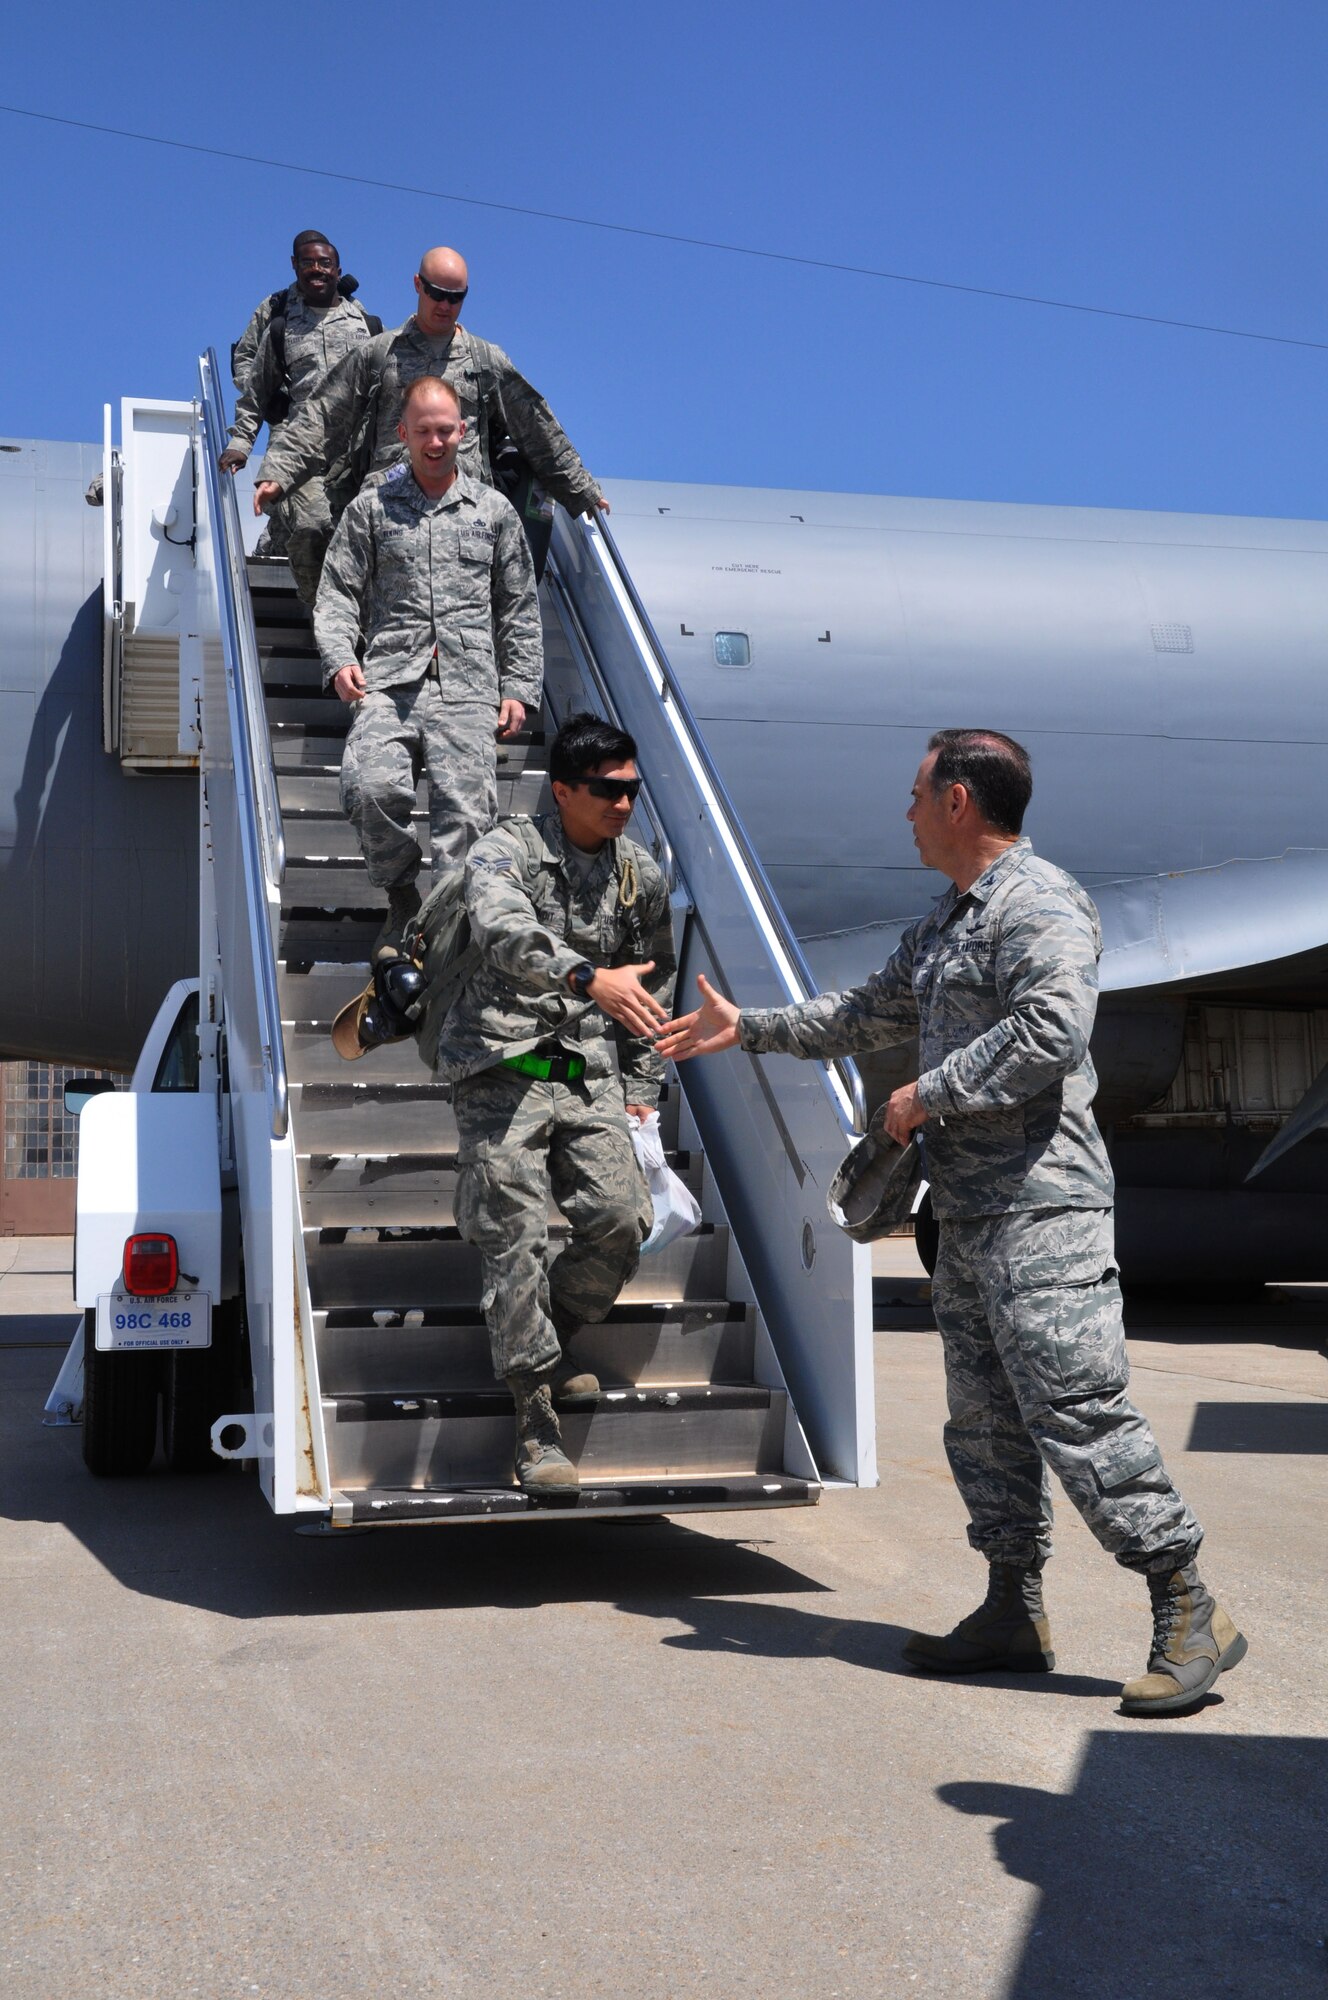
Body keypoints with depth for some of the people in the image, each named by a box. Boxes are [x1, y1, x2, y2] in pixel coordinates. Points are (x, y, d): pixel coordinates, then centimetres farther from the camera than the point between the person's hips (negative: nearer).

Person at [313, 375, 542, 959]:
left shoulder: (494, 511, 18)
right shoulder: (371, 508, 16)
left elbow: (519, 611, 20)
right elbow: (338, 593, 13)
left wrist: (519, 688, 10)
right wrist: (340, 658, -6)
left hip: (469, 690, 1)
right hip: (390, 683, -1)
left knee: (464, 816, -15)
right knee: (372, 789, -24)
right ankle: (403, 900, -1)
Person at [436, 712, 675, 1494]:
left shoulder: (643, 877, 10)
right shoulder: (507, 852, -6)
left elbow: (656, 988, 21)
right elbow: (503, 932, -29)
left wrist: (641, 1091, 13)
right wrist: (590, 976, -44)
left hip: (590, 1074, 5)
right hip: (505, 1068, -4)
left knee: (623, 1219, -10)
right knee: (515, 1236, -10)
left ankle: (550, 1340, 18)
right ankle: (537, 1418, -2)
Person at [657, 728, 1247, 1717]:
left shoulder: (1040, 902, -10)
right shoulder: (945, 921, 21)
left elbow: (1053, 1030, -25)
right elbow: (872, 1012, 34)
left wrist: (930, 1095, -16)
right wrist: (747, 1028, 37)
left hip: (1040, 1202, -10)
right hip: (970, 1211, 10)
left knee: (1078, 1410, -12)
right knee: (985, 1419, 11)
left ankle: (1190, 1614, -4)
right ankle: (1015, 1612, 19)